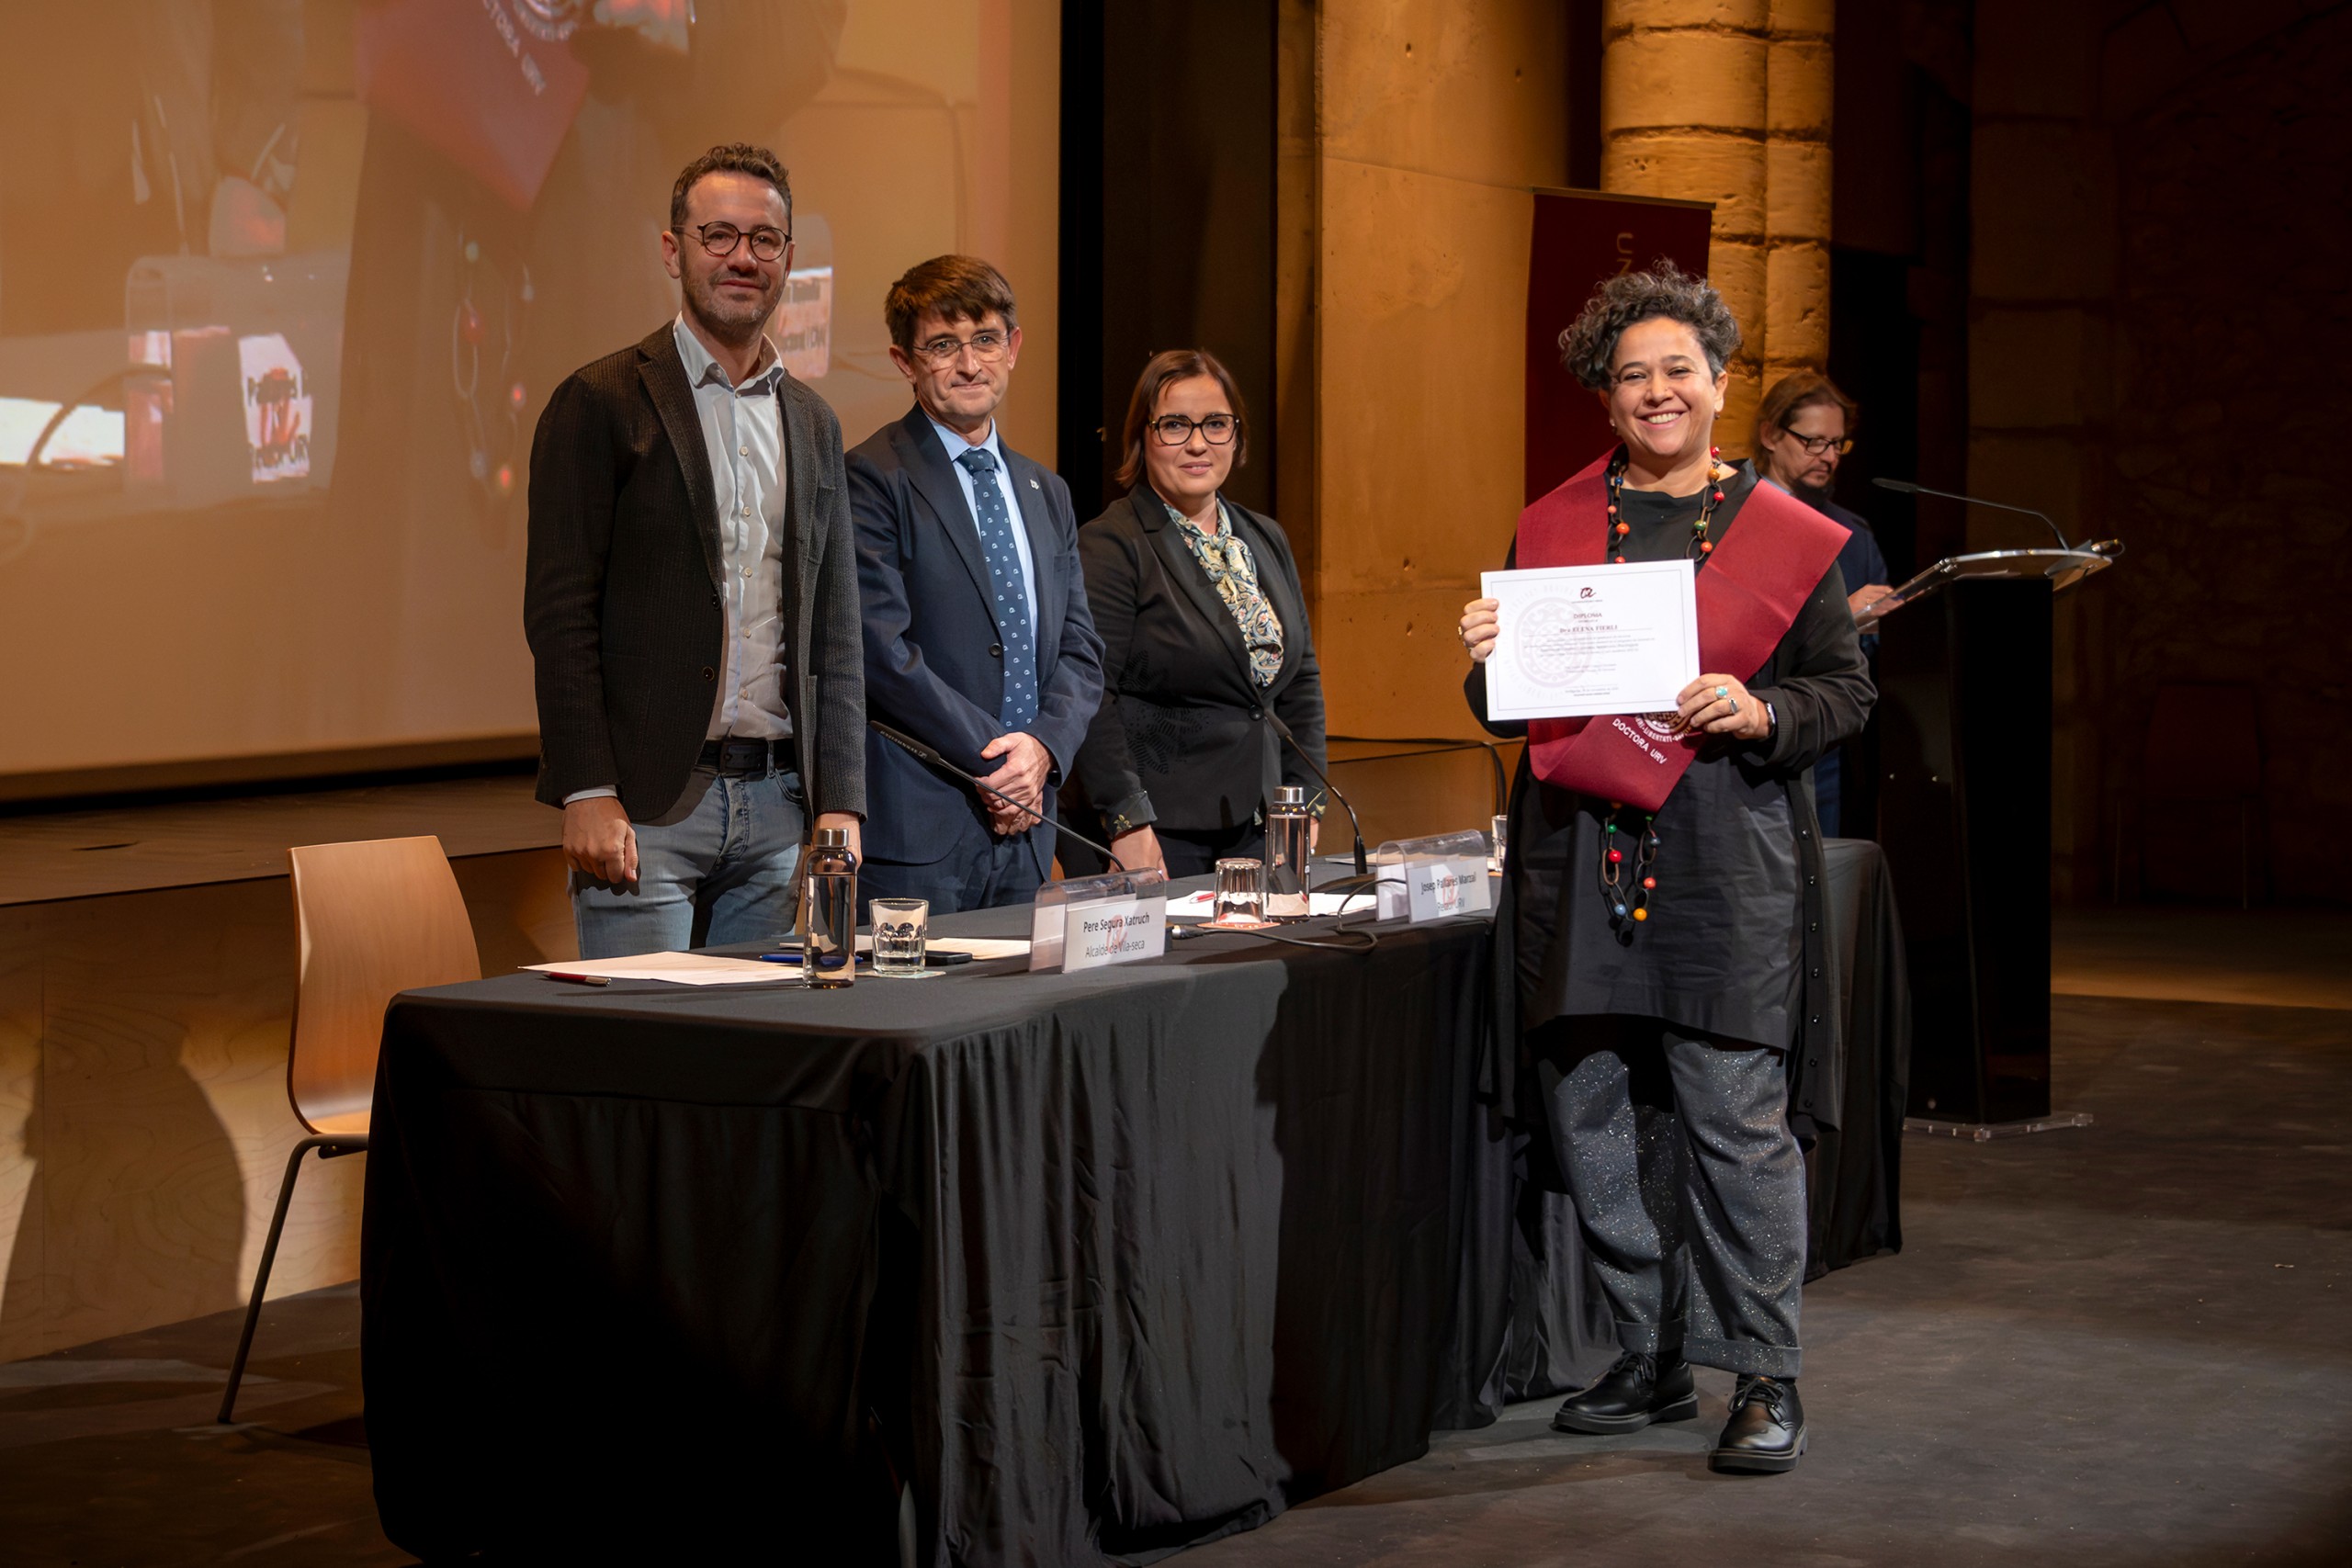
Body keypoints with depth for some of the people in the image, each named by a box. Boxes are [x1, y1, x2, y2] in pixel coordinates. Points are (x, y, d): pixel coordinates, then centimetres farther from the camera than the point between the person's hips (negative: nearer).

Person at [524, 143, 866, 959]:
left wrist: (840, 803, 7)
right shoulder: (600, 403, -2)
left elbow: (835, 631, 15)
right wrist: (587, 795, -13)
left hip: (777, 802, 5)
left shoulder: (813, 422, 15)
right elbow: (559, 611, -7)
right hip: (645, 805, -5)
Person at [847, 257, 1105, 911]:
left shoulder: (1046, 494, 18)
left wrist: (1044, 746, -6)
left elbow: (1079, 650, 13)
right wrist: (992, 757, -11)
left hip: (1023, 833, 6)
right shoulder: (871, 480, -5)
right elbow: (882, 653, -13)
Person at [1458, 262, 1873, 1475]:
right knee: (1589, 1113, 6)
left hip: (1725, 853, -3)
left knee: (1734, 1115, -7)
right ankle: (1651, 1360, 20)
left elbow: (1844, 690, 5)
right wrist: (1488, 661, -4)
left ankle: (1765, 1377, 4)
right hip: (1579, 850, 4)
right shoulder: (1551, 528, 13)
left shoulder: (1785, 535, 5)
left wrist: (1758, 715, -13)